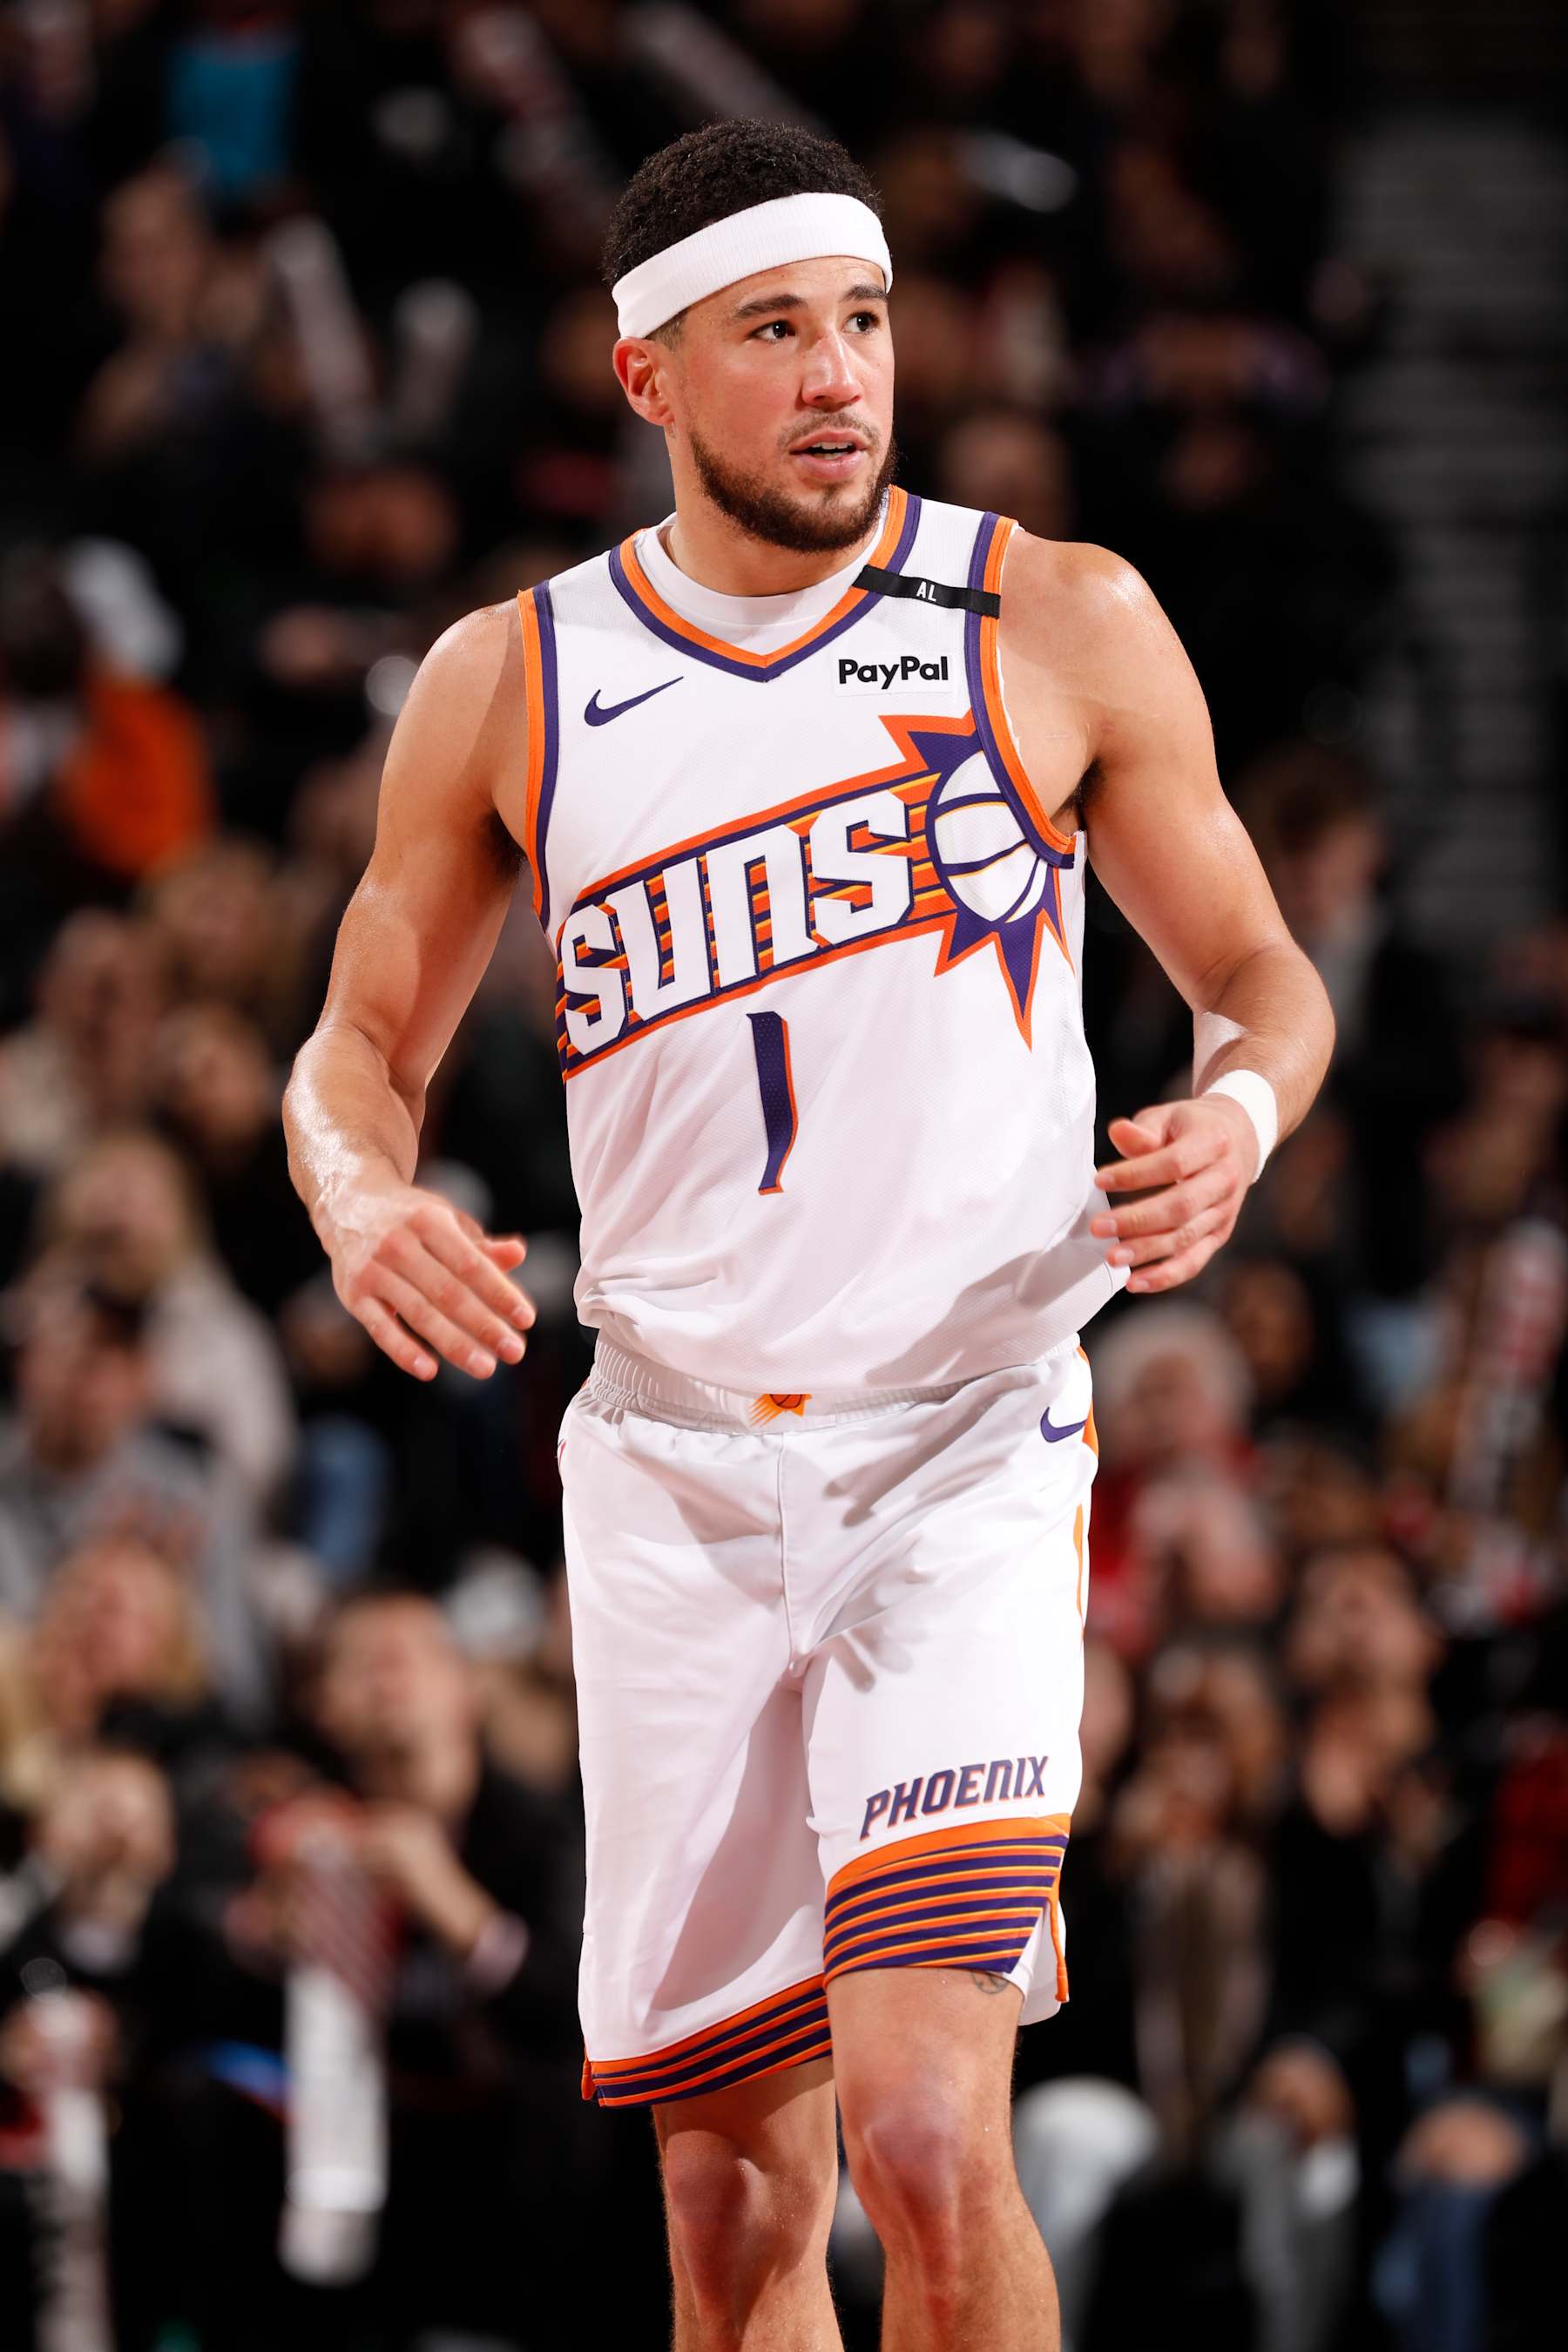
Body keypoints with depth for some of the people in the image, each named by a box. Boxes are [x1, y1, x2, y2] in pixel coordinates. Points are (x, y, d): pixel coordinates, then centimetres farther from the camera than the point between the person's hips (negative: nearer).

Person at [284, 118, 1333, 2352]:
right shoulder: (508, 686, 5)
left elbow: (1264, 975, 9)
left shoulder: (1061, 629, 1)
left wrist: (1237, 1115, -14)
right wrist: (363, 1200, -9)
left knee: (925, 2134, -20)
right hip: (674, 1472, 3)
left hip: (965, 1448, -3)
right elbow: (360, 1050, 14)